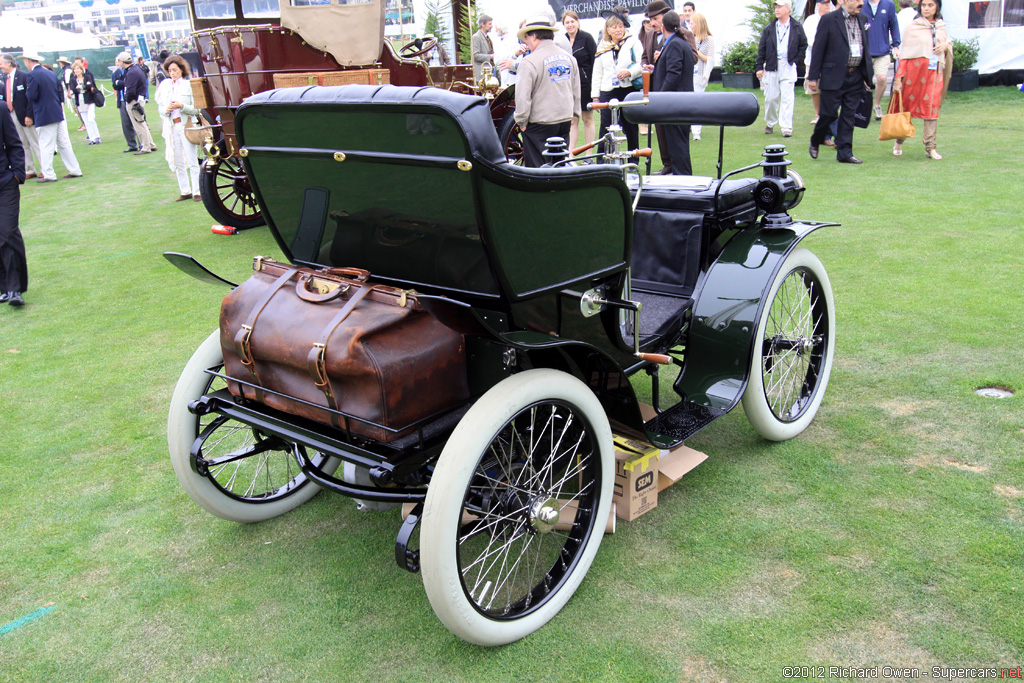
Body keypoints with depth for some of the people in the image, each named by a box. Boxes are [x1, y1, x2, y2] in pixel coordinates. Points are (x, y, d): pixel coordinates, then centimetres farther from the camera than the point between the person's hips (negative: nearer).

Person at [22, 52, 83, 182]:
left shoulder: (32, 75, -12)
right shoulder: (51, 73, 11)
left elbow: (32, 96, -16)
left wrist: (27, 90, 4)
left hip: (44, 116, -7)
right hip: (59, 113, 7)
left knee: (45, 146, 0)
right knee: (64, 143, 11)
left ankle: (48, 174, 4)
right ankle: (75, 170, 13)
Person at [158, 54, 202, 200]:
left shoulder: (189, 85, 0)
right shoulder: (165, 87, 12)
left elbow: (196, 109, -6)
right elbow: (160, 108, 14)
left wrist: (181, 106, -19)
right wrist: (166, 110, -8)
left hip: (186, 126, -5)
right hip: (171, 127, 5)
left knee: (192, 161, -4)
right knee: (178, 163, 7)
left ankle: (197, 192, 1)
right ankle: (185, 191, 15)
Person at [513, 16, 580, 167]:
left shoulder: (530, 61, -14)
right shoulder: (568, 57, 8)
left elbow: (522, 95, -16)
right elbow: (576, 90, 15)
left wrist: (522, 121, -6)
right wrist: (573, 114, 23)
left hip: (540, 123, -7)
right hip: (565, 120, 7)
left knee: (536, 166, 1)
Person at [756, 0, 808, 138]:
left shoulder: (797, 28, 4)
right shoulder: (769, 29, 7)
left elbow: (803, 45, 12)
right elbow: (761, 49, 7)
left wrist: (796, 60, 2)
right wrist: (759, 67, 1)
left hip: (788, 66, -2)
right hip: (771, 66, 2)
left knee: (787, 98, -8)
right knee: (771, 97, 5)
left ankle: (787, 128, -8)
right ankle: (770, 124, 23)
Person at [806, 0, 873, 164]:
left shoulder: (862, 20, 13)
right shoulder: (829, 19, -5)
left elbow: (865, 49, 18)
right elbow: (818, 49, -6)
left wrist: (867, 75, 13)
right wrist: (813, 76, -9)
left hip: (855, 77, 5)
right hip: (834, 76, -5)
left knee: (848, 116, 5)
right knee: (829, 114, -1)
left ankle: (844, 153, 9)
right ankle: (814, 143, 23)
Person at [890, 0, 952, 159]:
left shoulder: (941, 27, 12)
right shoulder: (913, 27, 1)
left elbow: (949, 44, 24)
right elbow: (905, 54, -2)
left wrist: (946, 46, -1)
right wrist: (898, 77, -9)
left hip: (935, 73, 3)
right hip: (914, 70, -3)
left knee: (932, 108, -2)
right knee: (907, 105, 3)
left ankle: (930, 147, 0)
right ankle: (899, 142, 22)